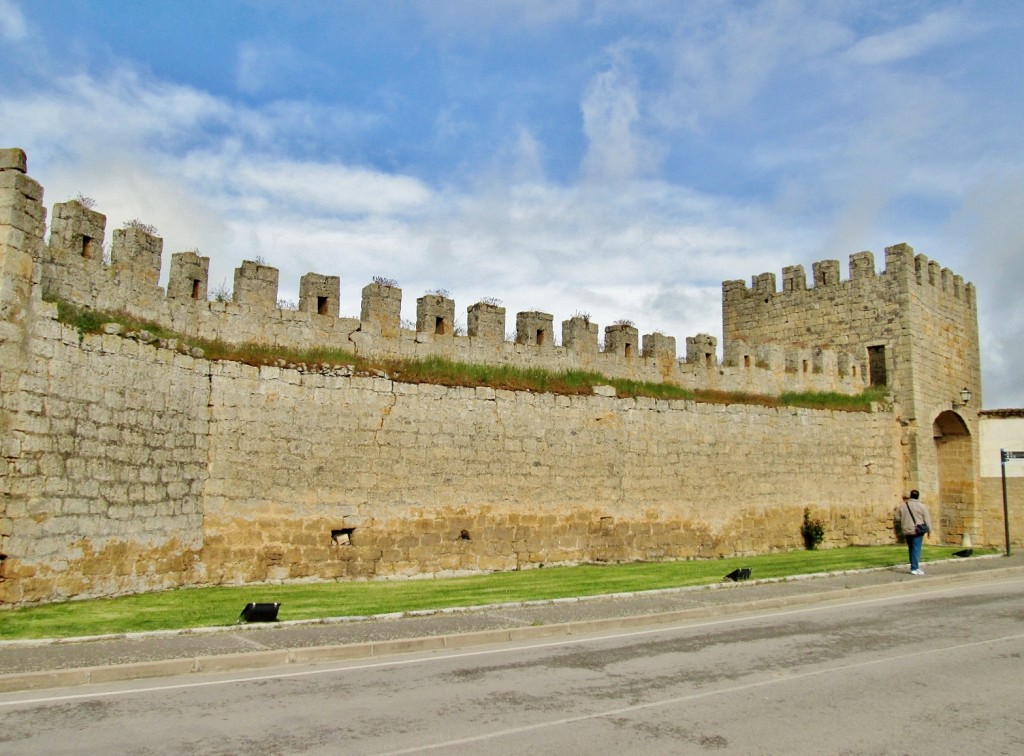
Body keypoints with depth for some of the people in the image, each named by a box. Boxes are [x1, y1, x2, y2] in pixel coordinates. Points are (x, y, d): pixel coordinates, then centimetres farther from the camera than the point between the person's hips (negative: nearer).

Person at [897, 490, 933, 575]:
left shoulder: (902, 505, 7)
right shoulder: (922, 506, -5)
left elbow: (898, 518, 9)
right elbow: (927, 519, -2)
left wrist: (901, 529, 18)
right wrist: (929, 530, 8)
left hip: (907, 531, 4)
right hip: (917, 531, -4)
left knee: (911, 549, 15)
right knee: (916, 549, -3)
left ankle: (914, 566, 21)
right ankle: (914, 568, -5)